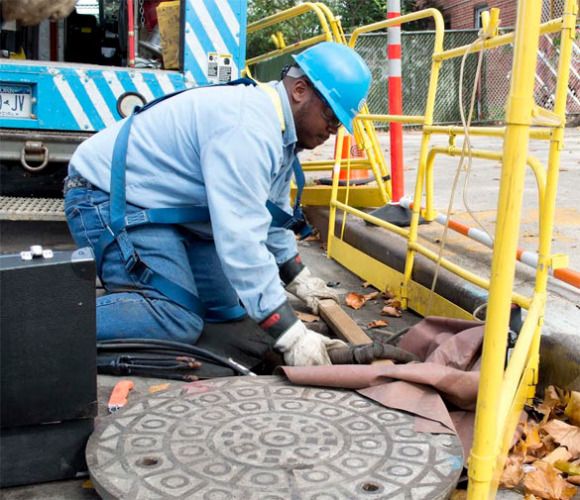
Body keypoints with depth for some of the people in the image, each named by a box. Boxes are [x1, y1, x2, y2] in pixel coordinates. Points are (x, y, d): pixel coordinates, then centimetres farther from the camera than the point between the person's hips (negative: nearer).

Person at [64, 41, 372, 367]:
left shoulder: (279, 124, 6)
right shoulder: (248, 129, -28)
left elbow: (269, 212, 19)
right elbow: (240, 240, -34)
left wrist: (297, 278, 24)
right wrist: (290, 335, -32)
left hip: (159, 204, 10)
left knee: (229, 308, 9)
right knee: (177, 323, -23)